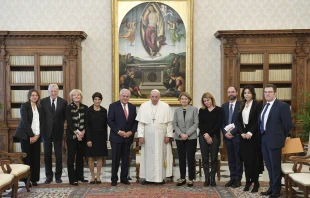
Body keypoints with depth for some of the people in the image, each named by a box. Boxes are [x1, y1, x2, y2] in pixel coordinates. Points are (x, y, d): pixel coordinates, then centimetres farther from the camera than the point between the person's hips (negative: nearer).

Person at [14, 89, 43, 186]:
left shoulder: (40, 108, 11)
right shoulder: (24, 106, -2)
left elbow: (42, 122, 8)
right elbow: (25, 122, -10)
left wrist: (37, 135, -5)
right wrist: (31, 135, -14)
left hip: (36, 136, 4)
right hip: (26, 135, -4)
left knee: (36, 157, 2)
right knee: (27, 156, -2)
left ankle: (34, 178, 9)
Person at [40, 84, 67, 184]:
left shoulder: (63, 102, 0)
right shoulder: (43, 101, 0)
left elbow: (65, 116, 7)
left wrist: (59, 124, 1)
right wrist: (44, 125, -1)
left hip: (58, 131, 0)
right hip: (47, 131, 1)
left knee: (59, 155, 5)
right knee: (47, 155, 6)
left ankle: (58, 176, 16)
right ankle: (49, 176, 17)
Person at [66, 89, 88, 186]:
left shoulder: (85, 108, 8)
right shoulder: (69, 108, -1)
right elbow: (69, 122, -8)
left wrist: (83, 132, -12)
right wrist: (76, 132, -17)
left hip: (82, 135, 3)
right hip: (71, 135, -3)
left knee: (80, 156, 9)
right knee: (71, 157, -1)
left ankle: (79, 176, 19)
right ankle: (72, 179, 3)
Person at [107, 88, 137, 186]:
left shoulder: (132, 107, 10)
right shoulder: (113, 106, -2)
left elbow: (135, 122, 8)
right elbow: (110, 121, -8)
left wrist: (131, 132, -7)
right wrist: (118, 131, -15)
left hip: (128, 137, 4)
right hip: (116, 137, -3)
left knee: (126, 159, 8)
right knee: (115, 159, 2)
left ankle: (124, 178, 18)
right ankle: (114, 179, 12)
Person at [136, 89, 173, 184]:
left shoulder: (165, 106, 0)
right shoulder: (144, 106, 1)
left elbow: (169, 123, 1)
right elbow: (141, 122, 1)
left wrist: (168, 135, -5)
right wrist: (140, 136, -5)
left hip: (161, 136, 0)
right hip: (148, 136, 1)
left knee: (161, 156, 4)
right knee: (148, 156, 4)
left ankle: (161, 177, 11)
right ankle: (148, 177, 10)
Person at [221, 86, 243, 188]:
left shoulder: (241, 105, -4)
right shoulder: (224, 106, 11)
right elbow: (222, 121, 9)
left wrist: (232, 132, -15)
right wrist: (225, 132, -6)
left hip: (237, 136, -4)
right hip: (227, 136, 4)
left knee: (238, 158, 3)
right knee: (230, 158, 10)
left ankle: (238, 179, 11)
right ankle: (232, 178, 17)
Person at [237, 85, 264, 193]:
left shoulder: (258, 105, -4)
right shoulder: (242, 105, 12)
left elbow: (258, 121, -10)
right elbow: (239, 120, 8)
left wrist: (250, 133, -16)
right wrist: (242, 133, -5)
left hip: (254, 136, -5)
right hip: (244, 135, 5)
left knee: (254, 159, -1)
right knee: (246, 159, 6)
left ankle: (256, 182, 9)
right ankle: (248, 181, 12)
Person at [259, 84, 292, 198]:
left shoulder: (282, 106, -11)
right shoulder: (264, 106, 13)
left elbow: (288, 124, -10)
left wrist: (282, 137, -1)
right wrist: (262, 136, 11)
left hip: (274, 140, -7)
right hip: (264, 140, 7)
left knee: (275, 166, 3)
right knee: (269, 166, 16)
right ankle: (271, 187, 28)